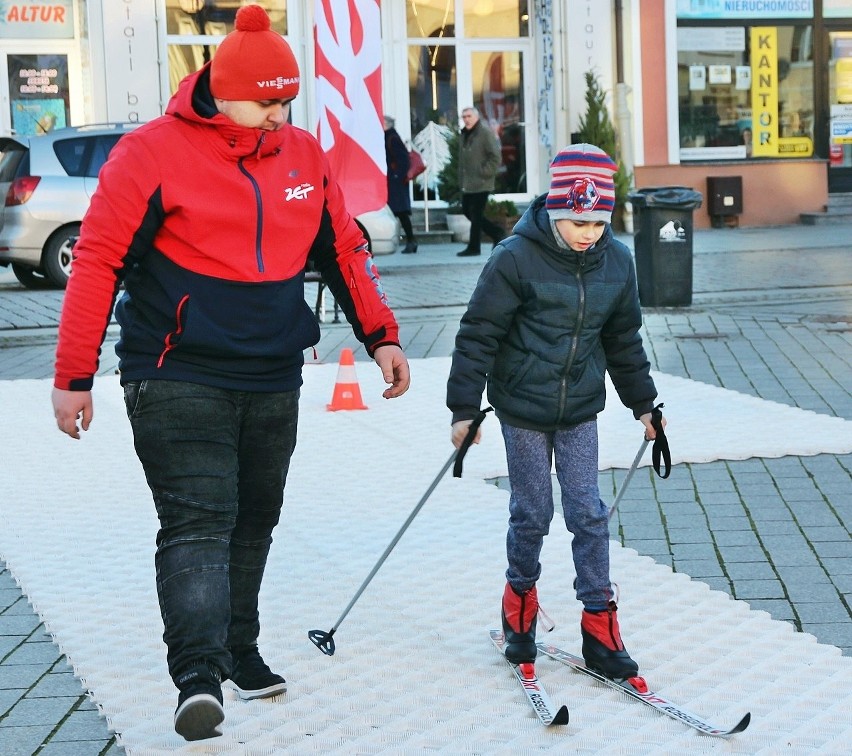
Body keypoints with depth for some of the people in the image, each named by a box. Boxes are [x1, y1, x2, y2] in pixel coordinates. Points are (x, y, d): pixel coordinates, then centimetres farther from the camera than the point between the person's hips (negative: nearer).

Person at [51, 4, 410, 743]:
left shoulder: (304, 154, 7)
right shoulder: (155, 152, -10)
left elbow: (343, 249, 18)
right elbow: (98, 261, -10)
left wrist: (380, 335, 10)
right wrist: (74, 377, -11)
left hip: (272, 379, 6)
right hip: (178, 379, -6)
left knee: (253, 521, 14)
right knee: (197, 521, -15)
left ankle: (238, 651, 29)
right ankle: (198, 675, -21)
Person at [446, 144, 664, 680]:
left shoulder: (617, 262, -1)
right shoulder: (517, 258, -16)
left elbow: (624, 340, 13)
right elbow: (478, 335, -11)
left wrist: (643, 403, 16)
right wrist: (464, 408, -12)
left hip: (581, 412, 3)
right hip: (522, 409, -3)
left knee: (589, 512, 1)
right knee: (532, 513, 5)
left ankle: (600, 628, 8)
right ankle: (520, 606, 27)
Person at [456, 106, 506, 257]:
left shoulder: (486, 133, -10)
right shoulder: (464, 134, 15)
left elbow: (495, 157, -15)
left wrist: (484, 173, -16)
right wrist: (461, 180, 15)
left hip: (481, 183, -9)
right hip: (467, 184, 9)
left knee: (476, 215, -4)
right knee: (467, 211, 11)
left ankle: (474, 247, 4)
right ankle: (497, 233, 21)